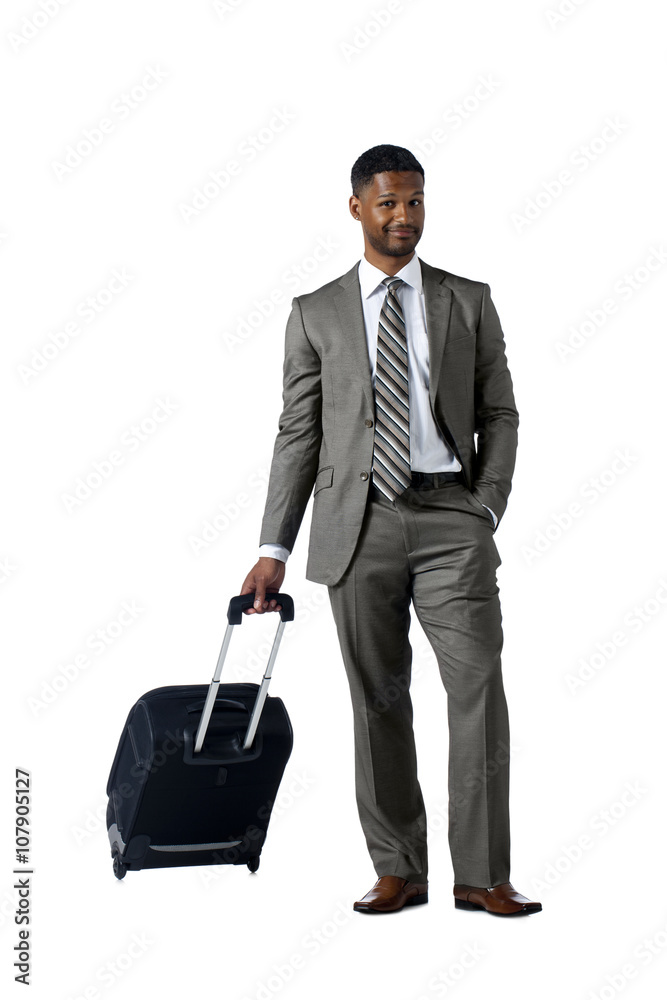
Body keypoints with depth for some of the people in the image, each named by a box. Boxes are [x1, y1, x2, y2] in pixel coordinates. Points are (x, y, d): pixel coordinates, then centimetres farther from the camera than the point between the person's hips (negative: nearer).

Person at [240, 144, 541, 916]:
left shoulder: (468, 301, 11)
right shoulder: (315, 314, 9)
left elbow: (499, 414, 10)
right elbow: (297, 434, 7)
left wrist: (487, 509, -3)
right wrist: (273, 549, 2)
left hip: (451, 517, 0)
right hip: (359, 524, 0)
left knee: (479, 691, -7)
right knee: (378, 702, 5)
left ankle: (481, 876, 1)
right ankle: (399, 872, 15)